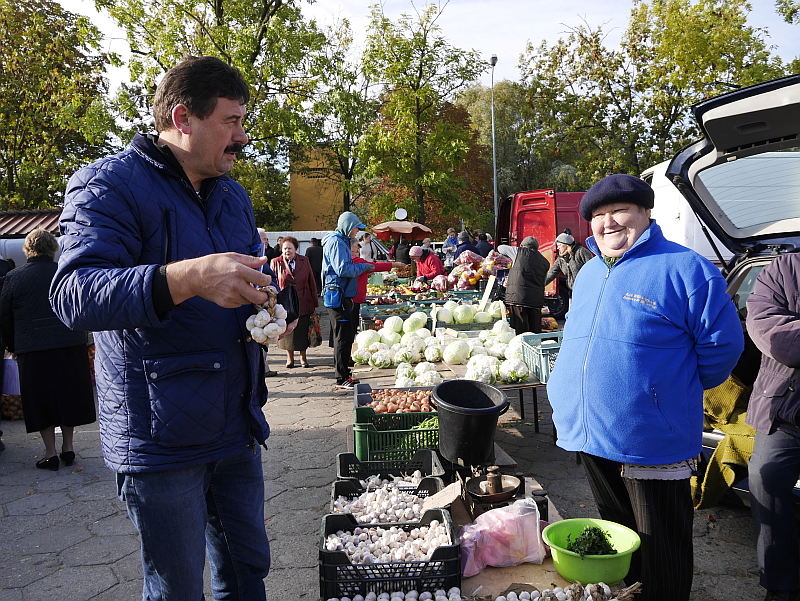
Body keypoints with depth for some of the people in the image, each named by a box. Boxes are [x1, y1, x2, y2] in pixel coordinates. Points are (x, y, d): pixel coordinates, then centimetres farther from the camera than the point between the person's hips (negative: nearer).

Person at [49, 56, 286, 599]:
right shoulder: (110, 184, -12)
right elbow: (73, 295, -26)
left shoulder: (232, 194, 12)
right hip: (162, 436, -7)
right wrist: (189, 278, -41)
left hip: (237, 426, 7)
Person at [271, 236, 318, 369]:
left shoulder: (304, 261, 6)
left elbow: (311, 282, 9)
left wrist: (315, 302, 7)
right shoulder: (276, 262, 0)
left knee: (303, 331, 8)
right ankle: (290, 358, 25)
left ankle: (303, 357, 26)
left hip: (303, 303, 1)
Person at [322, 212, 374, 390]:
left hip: (343, 295, 11)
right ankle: (342, 379, 0)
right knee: (343, 337, -7)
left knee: (346, 336, 14)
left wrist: (362, 268, 15)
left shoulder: (342, 241, 20)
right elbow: (342, 269, -20)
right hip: (338, 295, -11)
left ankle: (343, 375, 22)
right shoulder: (336, 242, -13)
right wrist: (363, 267, -9)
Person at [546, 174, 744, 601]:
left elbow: (722, 343, -9)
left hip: (652, 438, -7)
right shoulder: (588, 273, 11)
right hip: (590, 431, 7)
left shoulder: (684, 269, -12)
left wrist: (678, 391, -1)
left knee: (659, 548, 10)